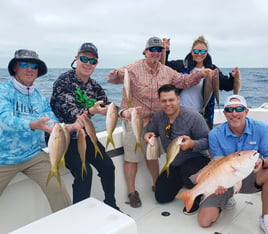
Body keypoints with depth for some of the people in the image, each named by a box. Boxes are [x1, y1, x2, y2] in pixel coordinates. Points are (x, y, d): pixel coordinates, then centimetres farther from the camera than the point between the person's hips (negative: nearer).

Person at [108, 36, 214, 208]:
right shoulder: (134, 69, -14)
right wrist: (119, 73, -46)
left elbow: (184, 81, 10)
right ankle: (132, 192, 16)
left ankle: (157, 185, 37)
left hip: (154, 120, 5)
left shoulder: (167, 72, 5)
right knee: (132, 156, 1)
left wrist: (200, 74, -5)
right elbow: (112, 78, -23)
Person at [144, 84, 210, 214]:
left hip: (197, 159, -5)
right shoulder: (158, 117, -5)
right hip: (174, 164, 6)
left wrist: (192, 144, -41)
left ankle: (196, 198, -6)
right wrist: (148, 135, -15)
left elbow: (207, 140, -21)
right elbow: (152, 130, 11)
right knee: (162, 197, 5)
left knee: (186, 170, -41)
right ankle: (182, 181, 34)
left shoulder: (193, 117, -21)